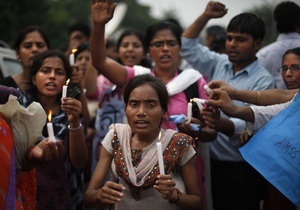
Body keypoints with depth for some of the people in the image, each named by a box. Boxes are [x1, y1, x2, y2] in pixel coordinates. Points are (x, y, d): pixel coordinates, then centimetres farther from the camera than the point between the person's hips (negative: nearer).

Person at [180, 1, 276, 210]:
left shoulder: (264, 81, -11)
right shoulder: (218, 64, 7)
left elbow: (250, 125, -23)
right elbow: (187, 47, 15)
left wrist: (219, 123, -42)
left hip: (243, 170, -5)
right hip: (213, 163, 5)